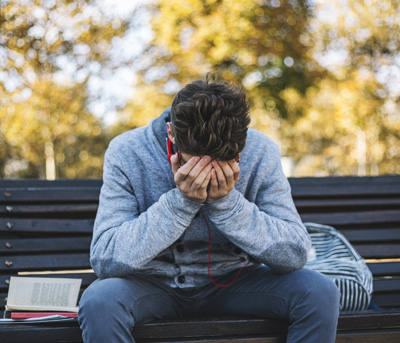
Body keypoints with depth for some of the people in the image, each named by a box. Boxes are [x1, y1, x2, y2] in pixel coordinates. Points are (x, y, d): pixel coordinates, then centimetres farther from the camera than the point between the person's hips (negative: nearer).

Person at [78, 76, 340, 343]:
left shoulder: (261, 153, -15)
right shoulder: (127, 153, -19)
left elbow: (295, 254, -17)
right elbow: (104, 260, -24)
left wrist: (227, 201, -30)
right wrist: (181, 201, -32)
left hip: (229, 280, 1)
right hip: (153, 285, -1)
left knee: (320, 293, -21)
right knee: (98, 302, -32)